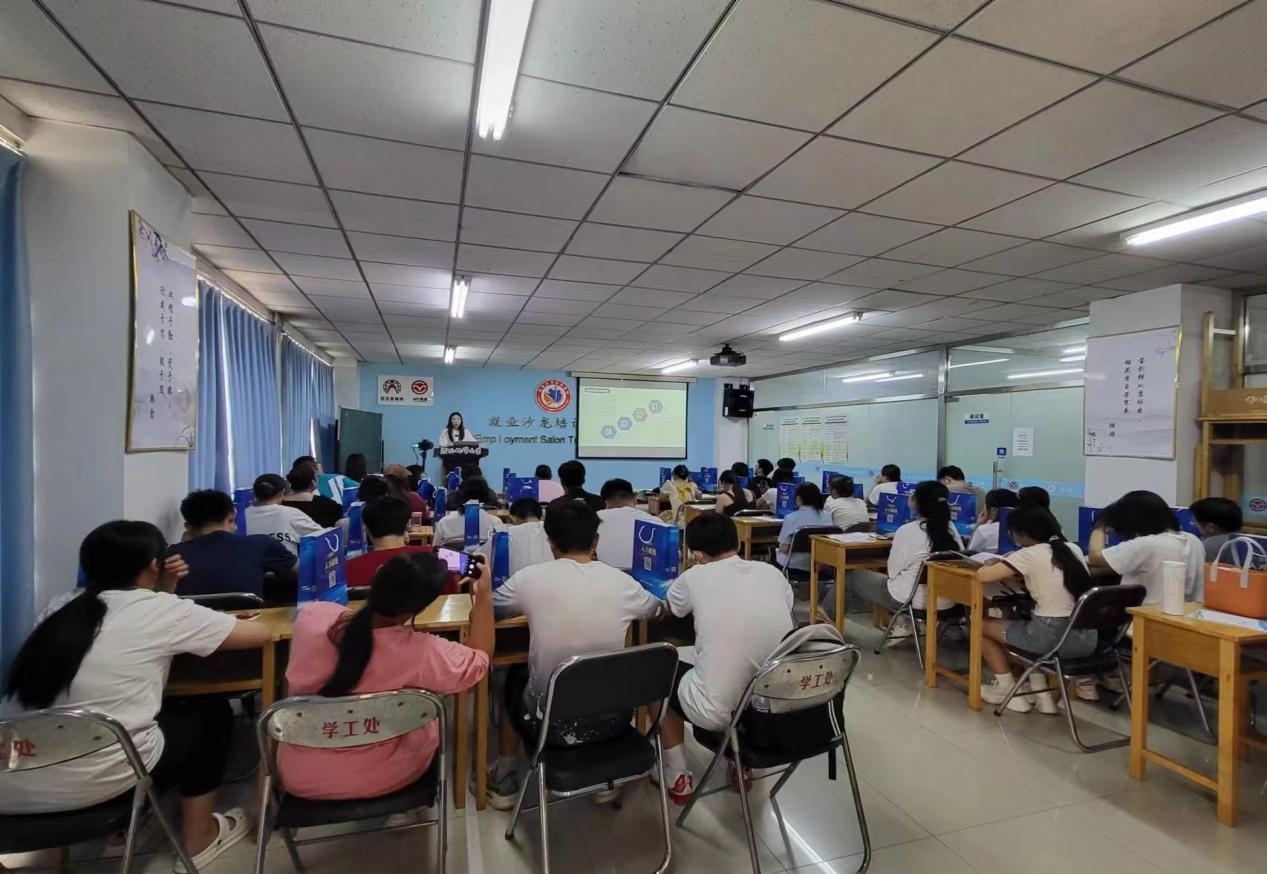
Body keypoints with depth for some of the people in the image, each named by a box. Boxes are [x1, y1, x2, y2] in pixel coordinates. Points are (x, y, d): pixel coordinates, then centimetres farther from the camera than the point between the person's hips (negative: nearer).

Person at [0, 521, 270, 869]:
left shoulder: (62, 607, 9)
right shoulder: (162, 610, -9)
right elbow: (261, 633, -1)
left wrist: (160, 592, 15)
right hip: (86, 786, -7)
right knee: (211, 712, 18)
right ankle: (198, 837, 26)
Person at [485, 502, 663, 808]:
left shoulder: (531, 578, -14)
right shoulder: (623, 581, -9)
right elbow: (658, 609, 14)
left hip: (552, 723, -1)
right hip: (613, 720, 2)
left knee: (516, 676, 30)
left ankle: (504, 783, 41)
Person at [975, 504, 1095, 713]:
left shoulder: (1030, 554, -12)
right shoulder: (1073, 549, 8)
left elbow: (982, 575, -11)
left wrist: (992, 565, 10)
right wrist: (1018, 573, 17)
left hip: (1054, 639, -7)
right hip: (1086, 639, 7)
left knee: (982, 626, 15)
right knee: (1028, 624, 36)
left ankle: (1007, 691, 24)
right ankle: (1042, 695, 29)